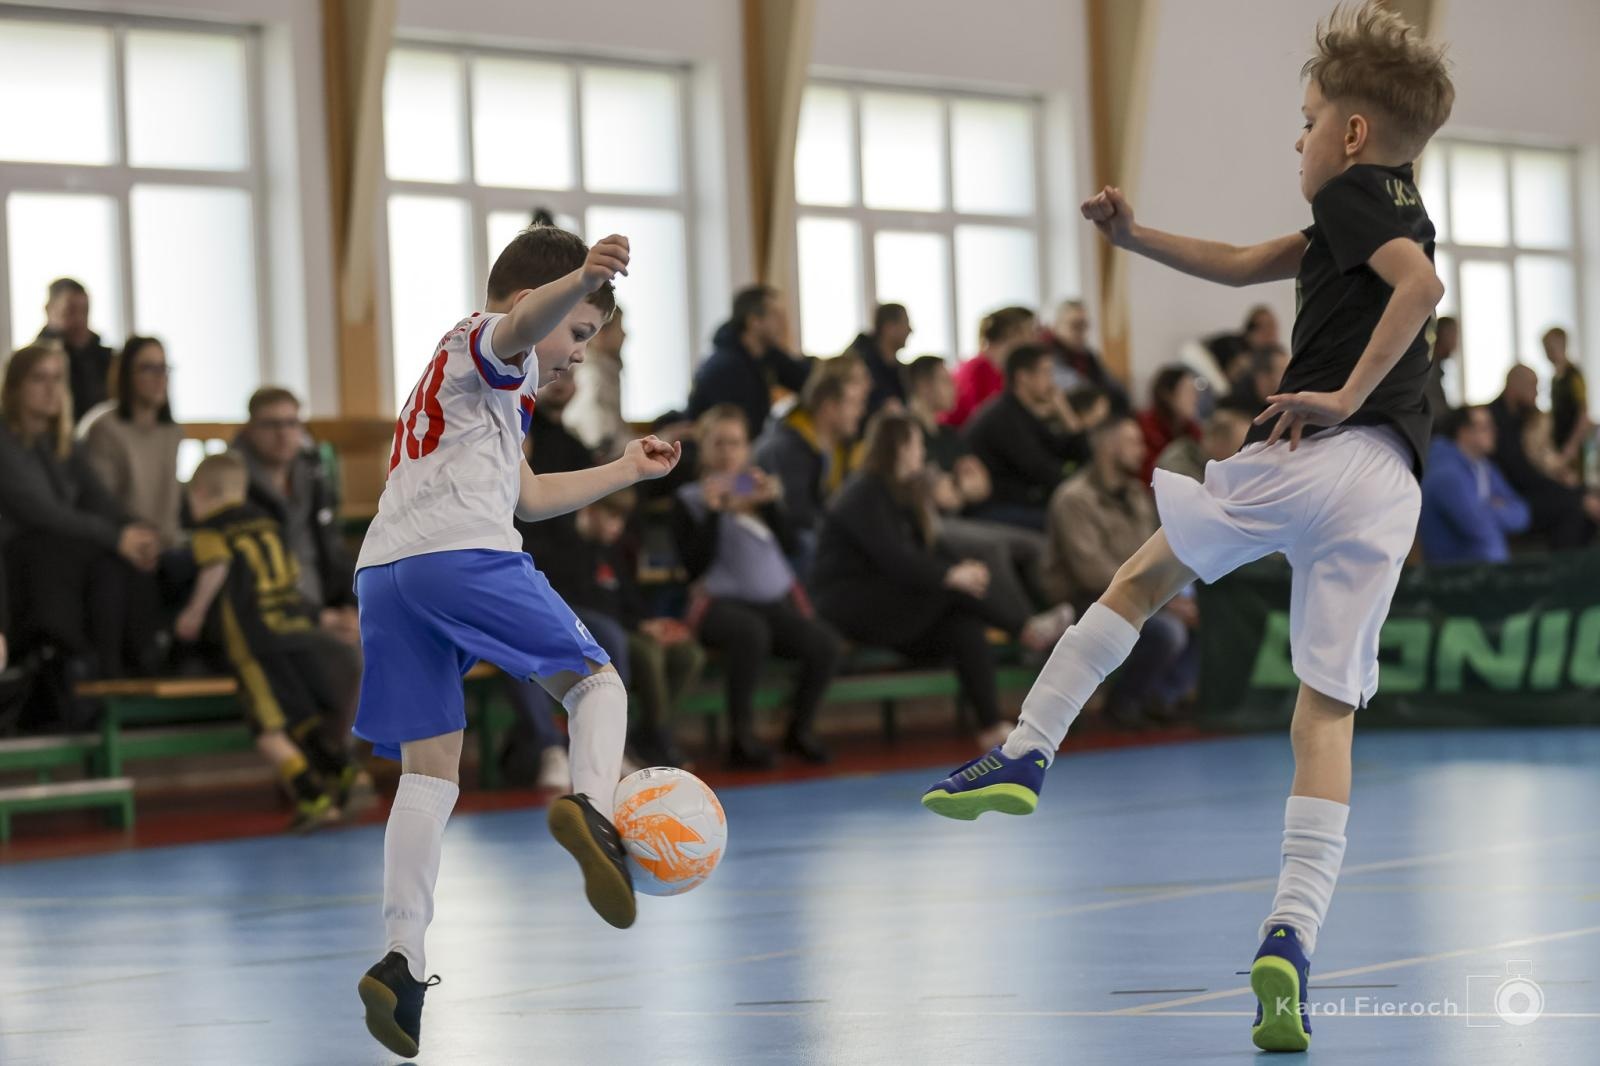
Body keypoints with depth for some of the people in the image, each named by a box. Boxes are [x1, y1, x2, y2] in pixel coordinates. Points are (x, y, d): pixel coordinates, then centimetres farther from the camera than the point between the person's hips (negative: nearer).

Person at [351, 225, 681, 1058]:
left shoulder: (459, 377, 38)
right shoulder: (484, 342, 9)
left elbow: (527, 497, 44)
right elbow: (521, 321, -18)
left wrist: (625, 471, 48)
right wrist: (582, 280, -38)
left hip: (383, 570, 8)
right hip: (464, 553, -8)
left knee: (428, 770, 5)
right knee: (593, 682, 3)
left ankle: (401, 959, -8)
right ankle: (590, 805, -27)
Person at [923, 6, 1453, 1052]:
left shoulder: (1354, 192, 2)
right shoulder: (1397, 209, 28)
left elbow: (1421, 283, -19)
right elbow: (1244, 265, 33)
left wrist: (1347, 395, -16)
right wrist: (1139, 237, 27)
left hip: (1312, 457, -7)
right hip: (1390, 495, 7)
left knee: (1141, 580, 17)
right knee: (1327, 716, 1)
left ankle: (1029, 751, 19)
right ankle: (1292, 937, -10)